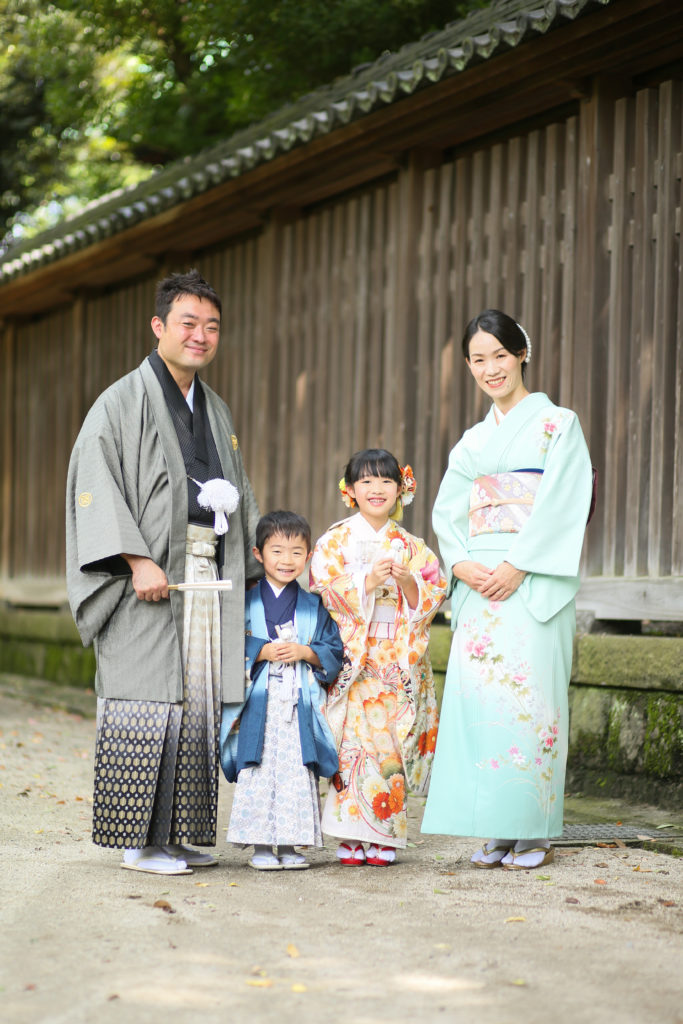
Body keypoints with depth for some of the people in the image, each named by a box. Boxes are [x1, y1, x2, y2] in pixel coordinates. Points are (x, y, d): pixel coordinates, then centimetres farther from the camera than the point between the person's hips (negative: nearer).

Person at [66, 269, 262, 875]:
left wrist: (253, 570, 13)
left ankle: (179, 834, 12)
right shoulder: (123, 402, -3)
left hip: (209, 583, 7)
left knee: (197, 706, 6)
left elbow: (239, 497, 24)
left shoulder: (216, 411, 19)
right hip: (148, 581, -7)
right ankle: (139, 841, -3)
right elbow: (96, 484, -12)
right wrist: (138, 560, -21)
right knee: (148, 704, -8)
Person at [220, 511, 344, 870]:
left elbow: (334, 652, 7)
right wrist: (263, 652, -14)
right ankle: (260, 845, 4)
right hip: (258, 703, -1)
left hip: (300, 704, 2)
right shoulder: (247, 603, 4)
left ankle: (291, 843, 9)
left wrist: (305, 652, -9)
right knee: (258, 772, -4)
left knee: (299, 773, 0)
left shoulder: (314, 606, 10)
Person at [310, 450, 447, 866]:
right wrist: (366, 584, -17)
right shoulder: (335, 542, 5)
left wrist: (408, 583, -12)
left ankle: (384, 837, 5)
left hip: (398, 661, 2)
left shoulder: (411, 547, 11)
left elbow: (433, 597, 7)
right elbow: (324, 592, -5)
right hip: (352, 658, -2)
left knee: (391, 744, -1)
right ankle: (352, 836, -3)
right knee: (355, 742, -8)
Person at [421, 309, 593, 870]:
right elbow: (448, 511, 13)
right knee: (477, 695, -2)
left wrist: (516, 566, -16)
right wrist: (462, 565, -6)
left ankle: (535, 832, -3)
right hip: (479, 585, 5)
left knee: (528, 693, -10)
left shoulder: (557, 424, 2)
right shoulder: (473, 441, 19)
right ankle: (498, 831, 4)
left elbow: (562, 504, -8)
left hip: (535, 581, -5)